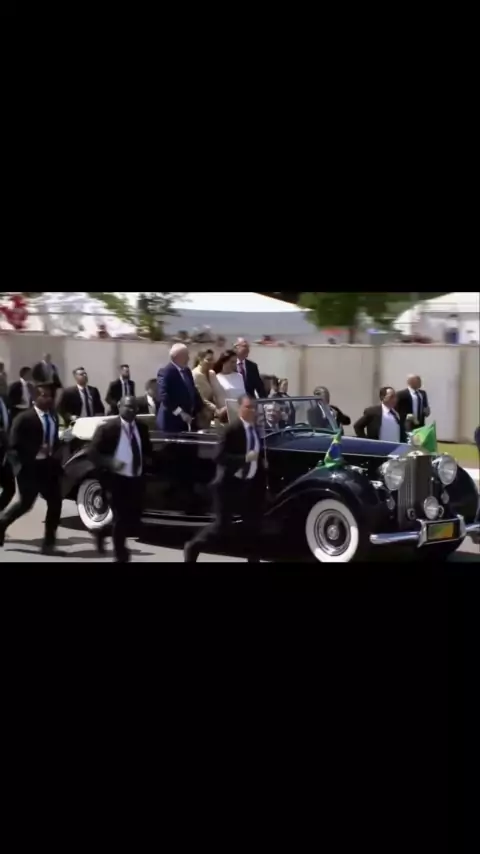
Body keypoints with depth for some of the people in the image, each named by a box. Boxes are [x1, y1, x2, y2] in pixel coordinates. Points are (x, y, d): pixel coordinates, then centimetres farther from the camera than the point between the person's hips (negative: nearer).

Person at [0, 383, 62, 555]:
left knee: (55, 503, -1)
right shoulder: (24, 418, -11)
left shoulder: (53, 417, 8)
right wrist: (35, 452, -22)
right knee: (25, 503, 4)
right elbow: (14, 445, -14)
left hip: (49, 465, 6)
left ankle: (49, 542, 9)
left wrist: (54, 452, 1)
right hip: (30, 467, -6)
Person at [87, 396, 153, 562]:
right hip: (116, 479, -6)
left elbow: (147, 450, 23)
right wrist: (109, 463, -25)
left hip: (136, 479, 6)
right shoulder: (107, 428, -10)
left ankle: (104, 531, 32)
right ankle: (121, 556, 15)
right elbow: (92, 452, -10)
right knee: (121, 519, -4)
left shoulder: (142, 428, 8)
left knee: (134, 519, 5)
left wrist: (147, 460, 1)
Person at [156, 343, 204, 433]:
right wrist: (180, 412, -23)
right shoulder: (166, 372, -11)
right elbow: (163, 396, -21)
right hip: (172, 421, -8)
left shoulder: (187, 371, 16)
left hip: (187, 420, 8)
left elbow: (193, 392, 22)